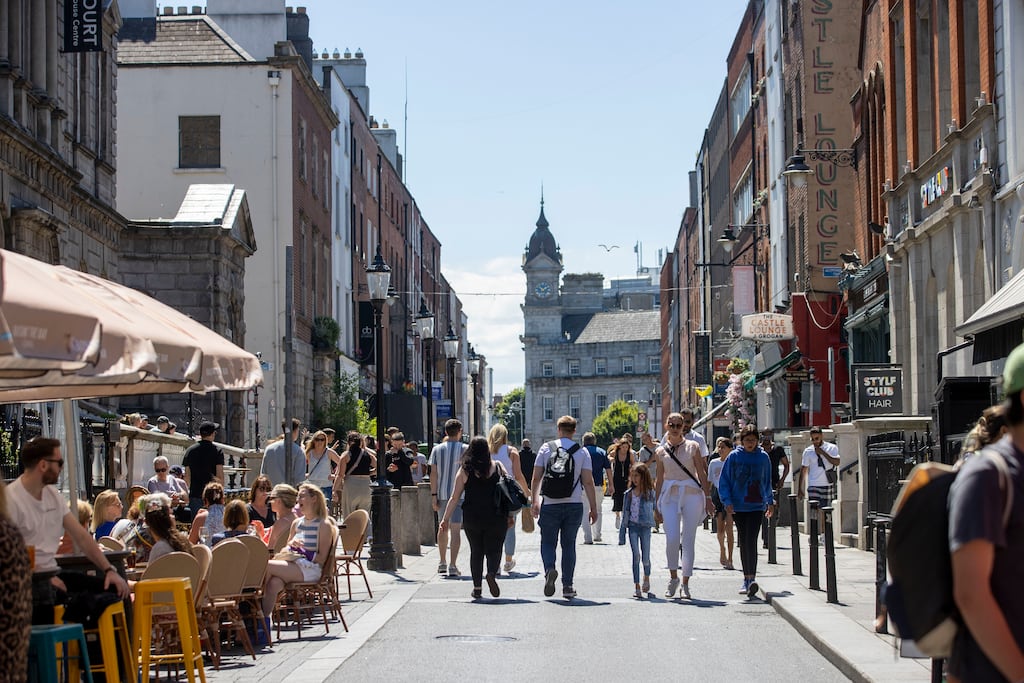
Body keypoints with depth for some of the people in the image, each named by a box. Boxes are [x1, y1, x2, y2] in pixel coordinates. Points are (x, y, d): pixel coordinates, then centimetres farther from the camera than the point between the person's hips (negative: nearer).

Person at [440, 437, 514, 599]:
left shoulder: (465, 470, 1)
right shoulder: (498, 467, 1)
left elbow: (454, 498, 1)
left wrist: (446, 519, 7)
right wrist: (511, 516, 8)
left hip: (471, 518, 1)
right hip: (496, 517, -1)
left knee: (476, 551, 13)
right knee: (494, 549, 6)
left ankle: (477, 587, 10)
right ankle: (492, 574, -22)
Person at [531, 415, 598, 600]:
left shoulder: (546, 448, 0)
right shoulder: (582, 452, 0)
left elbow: (536, 478, 1)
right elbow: (588, 482, -3)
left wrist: (535, 501, 12)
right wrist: (594, 508, 2)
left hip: (550, 505, -1)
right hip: (574, 505, 1)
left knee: (548, 542, 8)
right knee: (569, 545, 10)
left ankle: (549, 569, -21)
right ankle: (567, 586, 9)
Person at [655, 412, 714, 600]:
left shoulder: (692, 447, 5)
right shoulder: (661, 452, 8)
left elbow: (702, 474, 5)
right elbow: (659, 479, 12)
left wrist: (708, 498, -1)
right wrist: (657, 505, 10)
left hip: (691, 494, 0)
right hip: (670, 496, 0)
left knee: (689, 540, -1)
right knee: (672, 539, -12)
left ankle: (685, 584, 7)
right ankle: (673, 577, 9)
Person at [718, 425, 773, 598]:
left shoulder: (763, 457, 4)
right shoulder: (734, 457, -1)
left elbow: (767, 481, 17)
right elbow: (724, 481, 2)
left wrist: (769, 502, 20)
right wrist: (727, 501, -8)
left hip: (757, 506, -1)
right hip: (738, 506, 1)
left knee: (751, 541, -15)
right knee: (743, 542, 10)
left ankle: (751, 578, -21)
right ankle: (747, 578, 20)